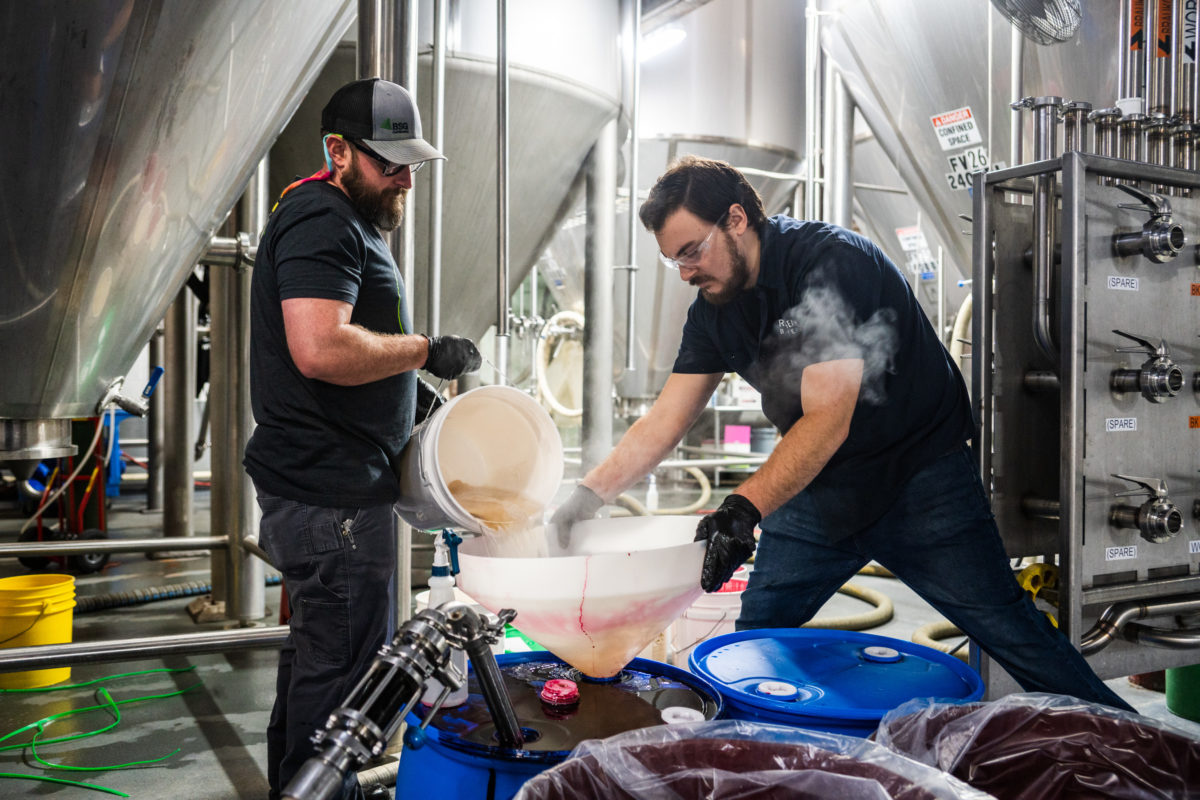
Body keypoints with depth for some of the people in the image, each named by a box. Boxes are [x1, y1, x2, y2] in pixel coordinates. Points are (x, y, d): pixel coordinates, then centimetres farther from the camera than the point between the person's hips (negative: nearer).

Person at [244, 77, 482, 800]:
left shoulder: (351, 223, 21)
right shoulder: (323, 221, -15)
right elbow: (321, 349, -29)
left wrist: (410, 400, 17)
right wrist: (428, 350, -17)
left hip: (322, 488, 11)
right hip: (333, 495, -11)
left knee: (319, 652, 21)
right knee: (343, 665, -1)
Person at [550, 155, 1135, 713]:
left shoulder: (830, 262, -23)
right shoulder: (714, 308, -1)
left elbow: (827, 419, -30)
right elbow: (665, 420, 0)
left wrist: (745, 508, -41)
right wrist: (589, 494, -11)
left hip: (918, 478, -6)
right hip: (816, 487, 7)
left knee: (1008, 630, 0)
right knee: (753, 645, 5)